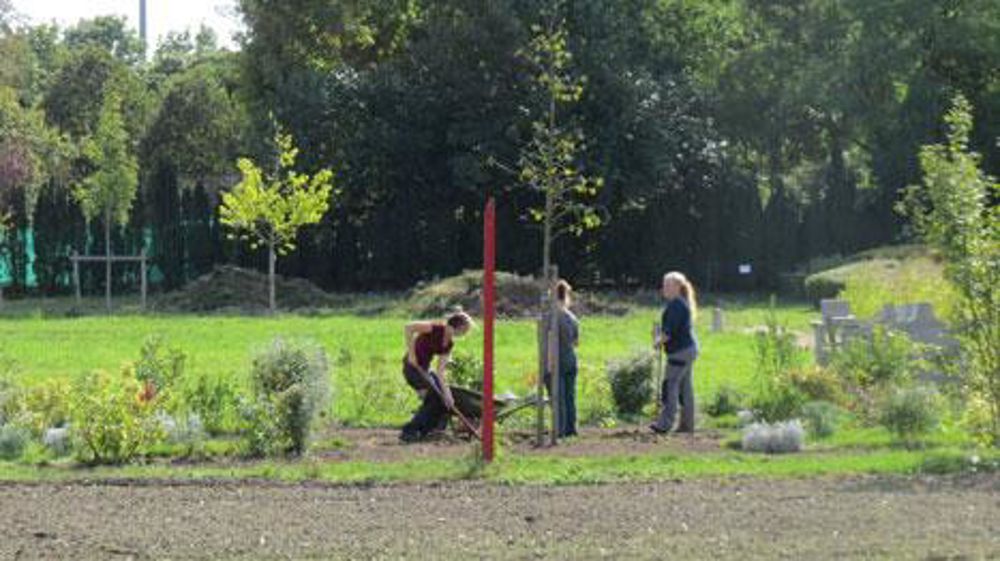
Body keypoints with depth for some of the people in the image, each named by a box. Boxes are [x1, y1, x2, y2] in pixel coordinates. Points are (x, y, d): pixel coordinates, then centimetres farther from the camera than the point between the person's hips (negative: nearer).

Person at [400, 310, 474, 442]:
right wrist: (411, 353, -23)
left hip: (425, 368, 9)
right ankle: (408, 432, -7)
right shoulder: (436, 329, -19)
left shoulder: (449, 343, 5)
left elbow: (441, 369, 2)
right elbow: (408, 328, -25)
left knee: (445, 398, 11)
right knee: (433, 397, -11)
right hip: (412, 366, -9)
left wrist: (446, 392, -8)